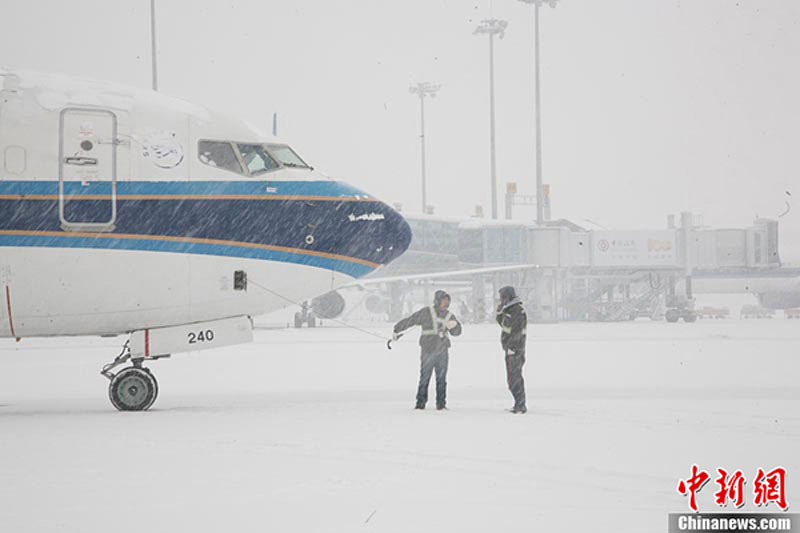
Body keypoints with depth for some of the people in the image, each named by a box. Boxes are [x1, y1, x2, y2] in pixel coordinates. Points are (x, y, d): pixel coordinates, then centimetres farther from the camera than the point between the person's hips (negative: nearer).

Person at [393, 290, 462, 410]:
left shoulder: (449, 316, 12)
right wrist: (397, 330, -1)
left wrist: (454, 326, -13)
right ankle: (421, 402, 2)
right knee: (425, 377, -3)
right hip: (428, 350, -3)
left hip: (442, 351, 3)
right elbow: (410, 320, 1)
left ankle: (441, 403, 8)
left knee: (442, 378, 3)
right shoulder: (426, 312, 0)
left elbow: (456, 332, 10)